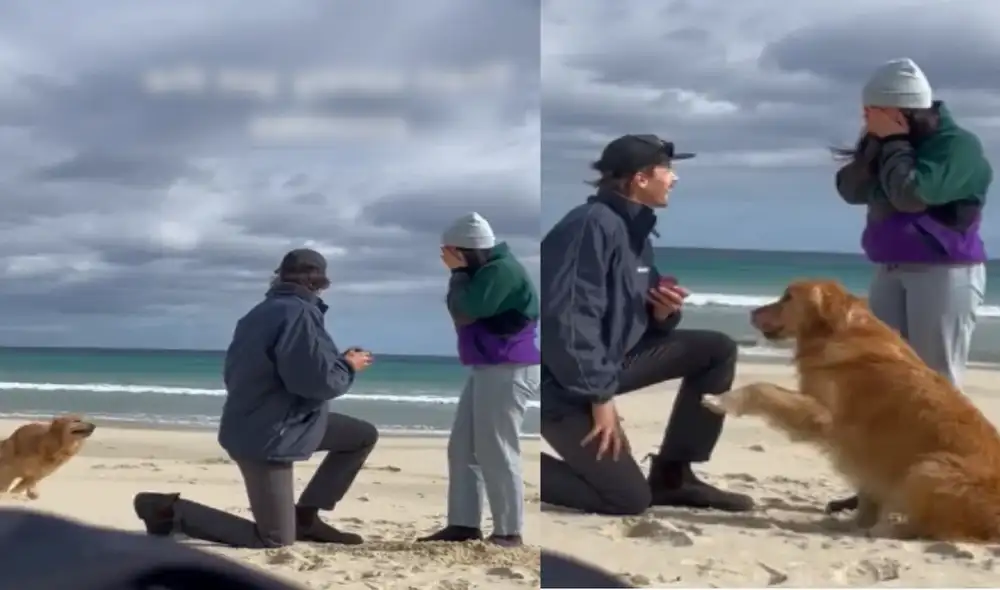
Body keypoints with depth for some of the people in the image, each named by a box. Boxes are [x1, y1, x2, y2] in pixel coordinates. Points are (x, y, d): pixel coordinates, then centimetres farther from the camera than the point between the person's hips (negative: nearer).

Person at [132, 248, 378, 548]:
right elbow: (318, 380, -28)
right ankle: (169, 509, -2)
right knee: (275, 539, -6)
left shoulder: (260, 314, 11)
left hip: (253, 426, 11)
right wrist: (349, 366, -5)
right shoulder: (298, 313, -20)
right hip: (267, 438, -10)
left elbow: (234, 375, 19)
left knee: (364, 435, 14)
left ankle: (305, 517, 15)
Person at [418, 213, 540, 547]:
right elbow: (463, 311, 11)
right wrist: (460, 272, 0)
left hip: (509, 371, -11)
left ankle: (508, 531, -3)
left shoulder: (501, 271, -16)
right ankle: (463, 524, 11)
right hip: (488, 370, 11)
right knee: (462, 448, 9)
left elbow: (464, 311, -23)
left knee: (496, 453, -8)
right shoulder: (486, 270, 18)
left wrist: (458, 272, -9)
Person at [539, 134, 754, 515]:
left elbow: (633, 318, 17)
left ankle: (672, 474, 9)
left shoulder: (636, 230, 9)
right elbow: (567, 319, -27)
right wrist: (600, 395, -23)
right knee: (630, 498, -13)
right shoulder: (594, 225, -20)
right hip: (563, 380, -10)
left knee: (717, 350, 6)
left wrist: (663, 312, -6)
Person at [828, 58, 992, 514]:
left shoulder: (958, 145, -13)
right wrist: (874, 145, -5)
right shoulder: (891, 143, 12)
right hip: (891, 272, 8)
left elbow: (912, 194, -26)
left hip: (946, 273, -8)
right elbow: (851, 191, 6)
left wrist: (892, 142, -15)